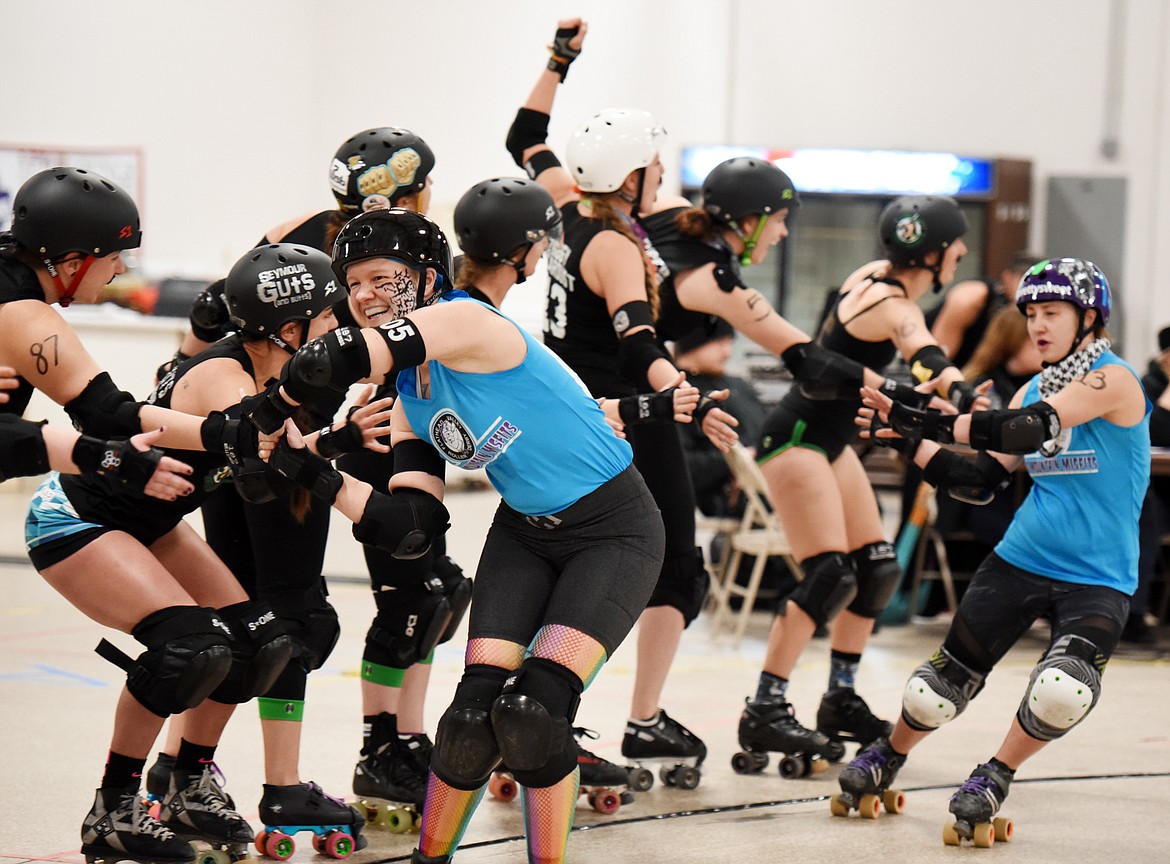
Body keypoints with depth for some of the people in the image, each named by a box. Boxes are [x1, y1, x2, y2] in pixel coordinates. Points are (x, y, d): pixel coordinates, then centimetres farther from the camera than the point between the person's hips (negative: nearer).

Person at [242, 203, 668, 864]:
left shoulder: (464, 320, -20)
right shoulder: (410, 403, 4)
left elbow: (336, 362, -33)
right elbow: (412, 529, -4)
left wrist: (266, 413, -16)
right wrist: (317, 473, -12)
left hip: (617, 532, -7)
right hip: (525, 533, 7)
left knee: (532, 713, -20)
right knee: (475, 714, -9)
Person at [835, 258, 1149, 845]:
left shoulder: (1112, 380, -12)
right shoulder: (1035, 390, 10)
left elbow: (1035, 429, -27)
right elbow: (981, 481, 9)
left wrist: (939, 424, -31)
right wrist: (911, 438, -1)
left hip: (1098, 580, -5)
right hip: (1021, 560, 5)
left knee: (1062, 691, -28)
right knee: (943, 682, 5)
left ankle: (994, 780, -3)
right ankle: (884, 760, 33)